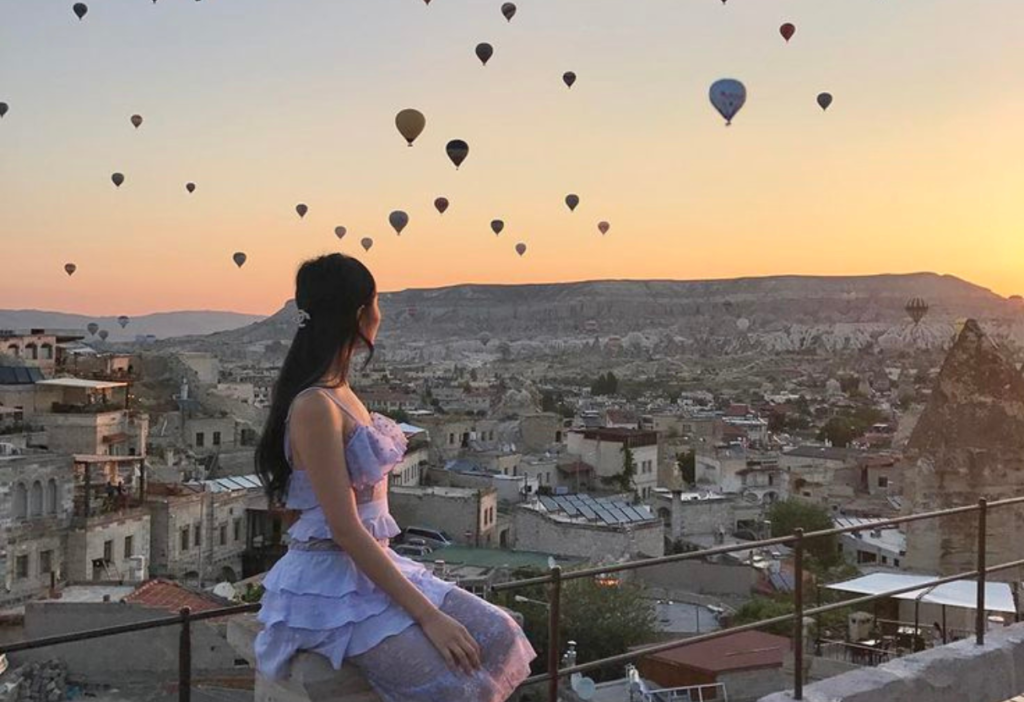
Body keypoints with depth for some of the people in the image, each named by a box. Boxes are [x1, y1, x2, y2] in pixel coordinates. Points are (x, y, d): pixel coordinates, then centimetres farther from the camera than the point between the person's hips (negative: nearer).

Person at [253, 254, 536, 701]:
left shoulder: (339, 390, 11)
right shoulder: (314, 407, -19)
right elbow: (345, 529, -21)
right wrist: (427, 615, -21)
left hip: (373, 568, 10)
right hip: (331, 584, -10)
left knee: (500, 637, -3)